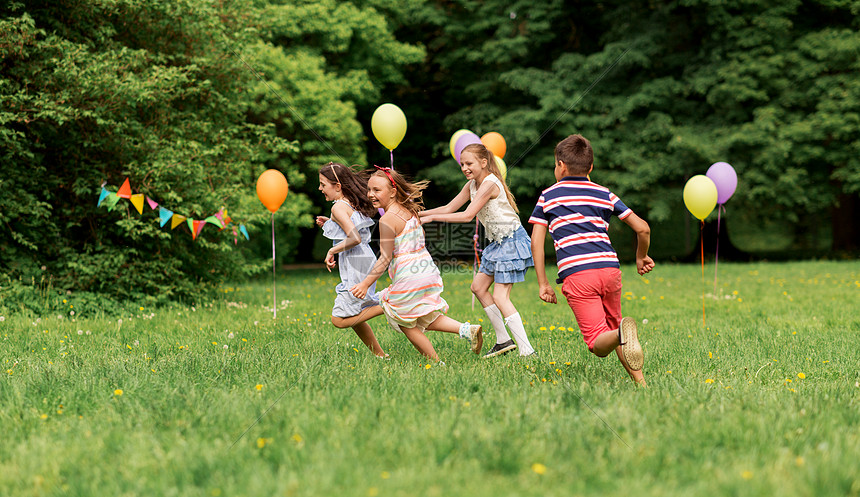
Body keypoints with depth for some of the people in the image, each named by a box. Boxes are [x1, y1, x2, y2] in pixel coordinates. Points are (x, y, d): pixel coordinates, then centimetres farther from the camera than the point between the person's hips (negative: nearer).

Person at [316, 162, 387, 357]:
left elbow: (354, 238, -25)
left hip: (355, 266, -9)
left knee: (339, 320, -8)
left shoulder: (339, 207, -14)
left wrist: (332, 251, -12)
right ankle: (380, 354, 18)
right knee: (353, 316, 17)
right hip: (365, 261, 9)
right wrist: (330, 223, 18)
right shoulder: (355, 203, 13)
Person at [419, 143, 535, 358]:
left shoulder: (489, 183, -20)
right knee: (478, 287, 13)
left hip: (511, 241, -10)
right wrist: (418, 214, 5)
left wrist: (432, 218, -22)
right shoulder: (472, 185, 8)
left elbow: (467, 215, -24)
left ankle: (527, 350, -17)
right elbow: (449, 208, 13)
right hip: (498, 243, 10)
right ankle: (503, 340, 20)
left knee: (500, 297, -14)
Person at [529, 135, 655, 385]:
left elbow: (536, 241, 8)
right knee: (612, 325, 23)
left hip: (576, 275, -3)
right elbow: (642, 228, 15)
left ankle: (622, 334, -40)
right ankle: (640, 381, 8)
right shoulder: (604, 194, 20)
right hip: (610, 268, 3)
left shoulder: (548, 196, 16)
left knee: (598, 343, -6)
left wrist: (543, 284, 11)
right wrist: (641, 258, 33)